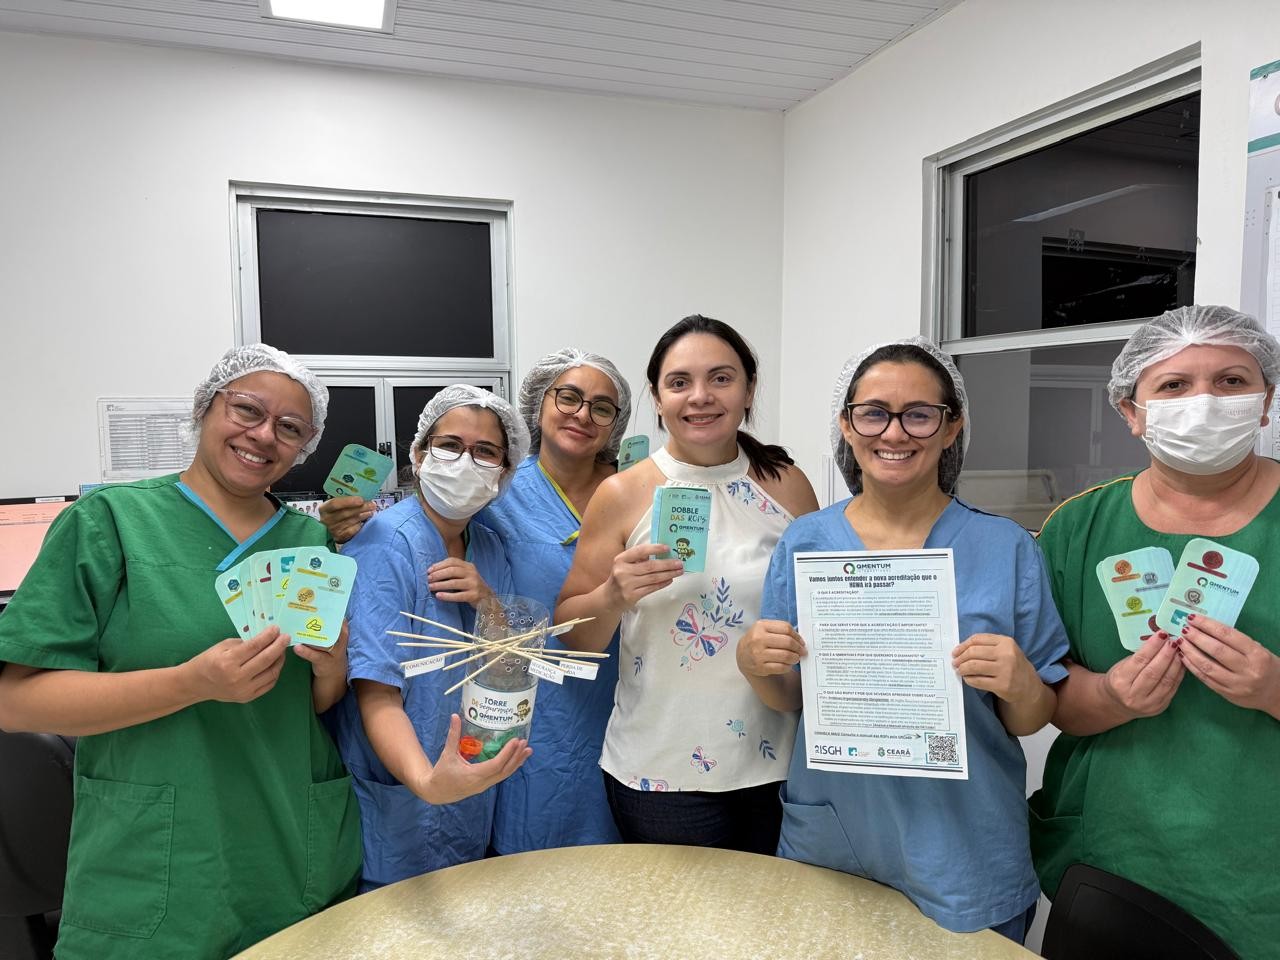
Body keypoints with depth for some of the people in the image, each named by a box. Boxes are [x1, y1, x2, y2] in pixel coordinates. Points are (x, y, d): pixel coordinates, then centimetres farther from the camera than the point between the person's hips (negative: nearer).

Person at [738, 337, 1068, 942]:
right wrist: (754, 665, -17)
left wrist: (1021, 686, -23)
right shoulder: (803, 543, -4)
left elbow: (1031, 721, -3)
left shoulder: (1006, 548, -9)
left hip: (962, 863, -1)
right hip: (824, 843, 2)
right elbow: (789, 699, 3)